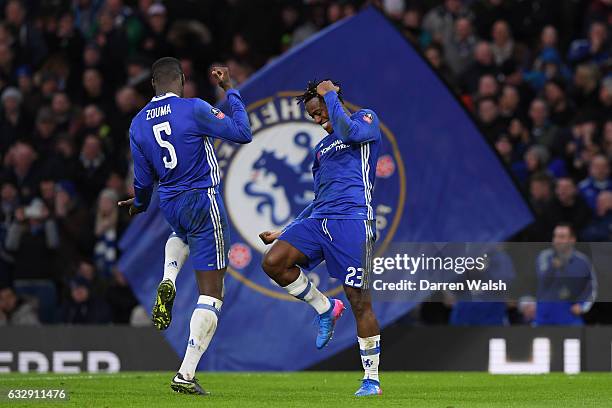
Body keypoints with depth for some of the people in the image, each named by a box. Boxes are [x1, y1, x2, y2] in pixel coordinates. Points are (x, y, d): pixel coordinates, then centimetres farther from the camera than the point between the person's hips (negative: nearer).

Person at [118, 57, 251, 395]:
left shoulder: (138, 125, 2)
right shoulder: (194, 109, -14)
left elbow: (143, 180, 11)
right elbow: (242, 133, -9)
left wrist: (139, 204, 32)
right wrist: (230, 90, 1)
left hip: (169, 204, 6)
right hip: (203, 202, -5)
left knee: (181, 233, 43)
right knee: (211, 295, 0)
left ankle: (167, 282, 10)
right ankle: (186, 375, -9)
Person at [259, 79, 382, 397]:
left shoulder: (366, 118, 7)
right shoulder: (321, 149, 26)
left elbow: (349, 132, -18)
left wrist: (331, 95, -5)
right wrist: (286, 232, 24)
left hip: (352, 221, -7)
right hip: (318, 220, 7)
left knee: (358, 299, -8)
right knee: (273, 262, -14)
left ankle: (371, 379, 1)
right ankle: (325, 308, 6)